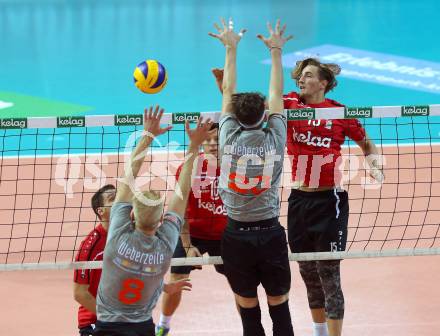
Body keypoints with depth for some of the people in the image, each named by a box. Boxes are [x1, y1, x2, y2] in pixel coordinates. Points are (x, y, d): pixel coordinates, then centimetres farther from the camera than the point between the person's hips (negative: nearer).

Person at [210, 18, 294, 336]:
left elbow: (229, 93, 6)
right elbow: (277, 95, 7)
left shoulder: (230, 139, -7)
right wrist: (276, 50, 17)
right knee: (279, 306, 9)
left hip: (237, 236, 0)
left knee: (248, 309, 7)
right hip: (271, 234, 0)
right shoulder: (275, 139, -6)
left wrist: (231, 48, 15)